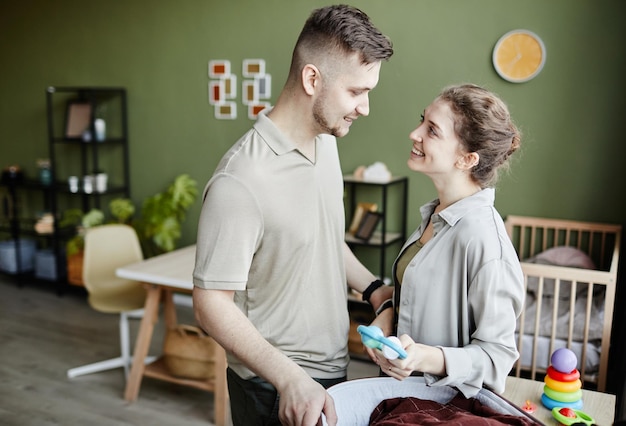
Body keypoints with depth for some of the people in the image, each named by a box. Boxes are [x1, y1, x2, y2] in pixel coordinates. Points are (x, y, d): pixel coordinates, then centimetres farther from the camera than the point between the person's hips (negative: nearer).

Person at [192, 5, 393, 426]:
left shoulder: (326, 141, 0)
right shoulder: (241, 181, -27)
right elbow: (212, 304, -24)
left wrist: (372, 287, 3)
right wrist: (290, 378, -30)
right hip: (277, 389, -8)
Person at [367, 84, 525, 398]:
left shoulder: (482, 239, -27)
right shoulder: (436, 213, -2)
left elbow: (497, 355, -21)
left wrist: (427, 358, -34)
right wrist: (389, 313, -5)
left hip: (448, 404, -7)